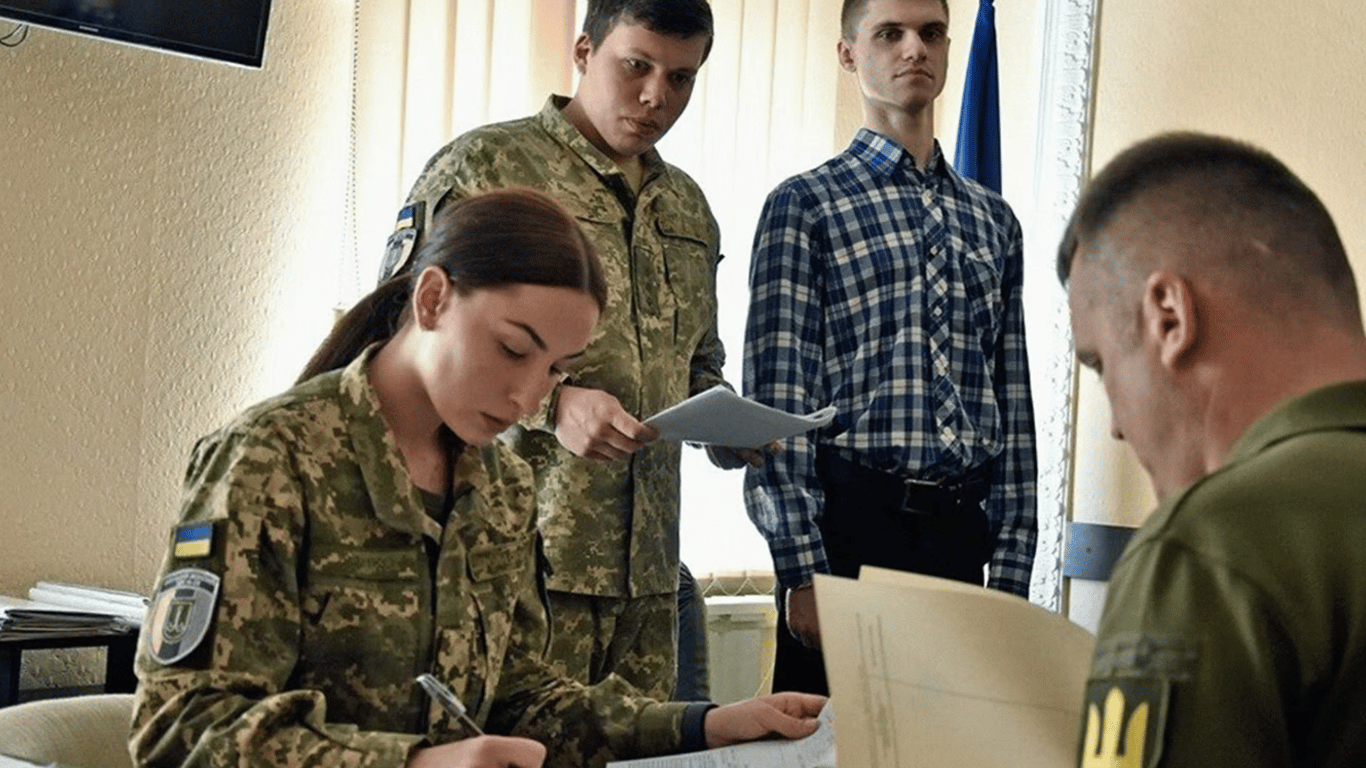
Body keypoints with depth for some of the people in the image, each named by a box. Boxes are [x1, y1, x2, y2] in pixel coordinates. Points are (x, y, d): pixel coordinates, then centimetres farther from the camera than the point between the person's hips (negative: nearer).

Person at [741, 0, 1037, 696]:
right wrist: (801, 572, -14)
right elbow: (778, 400, -7)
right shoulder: (805, 207, 0)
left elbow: (1013, 406, 14)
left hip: (963, 533, 5)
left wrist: (1010, 572, 7)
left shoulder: (992, 220, 15)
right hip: (851, 527, -4)